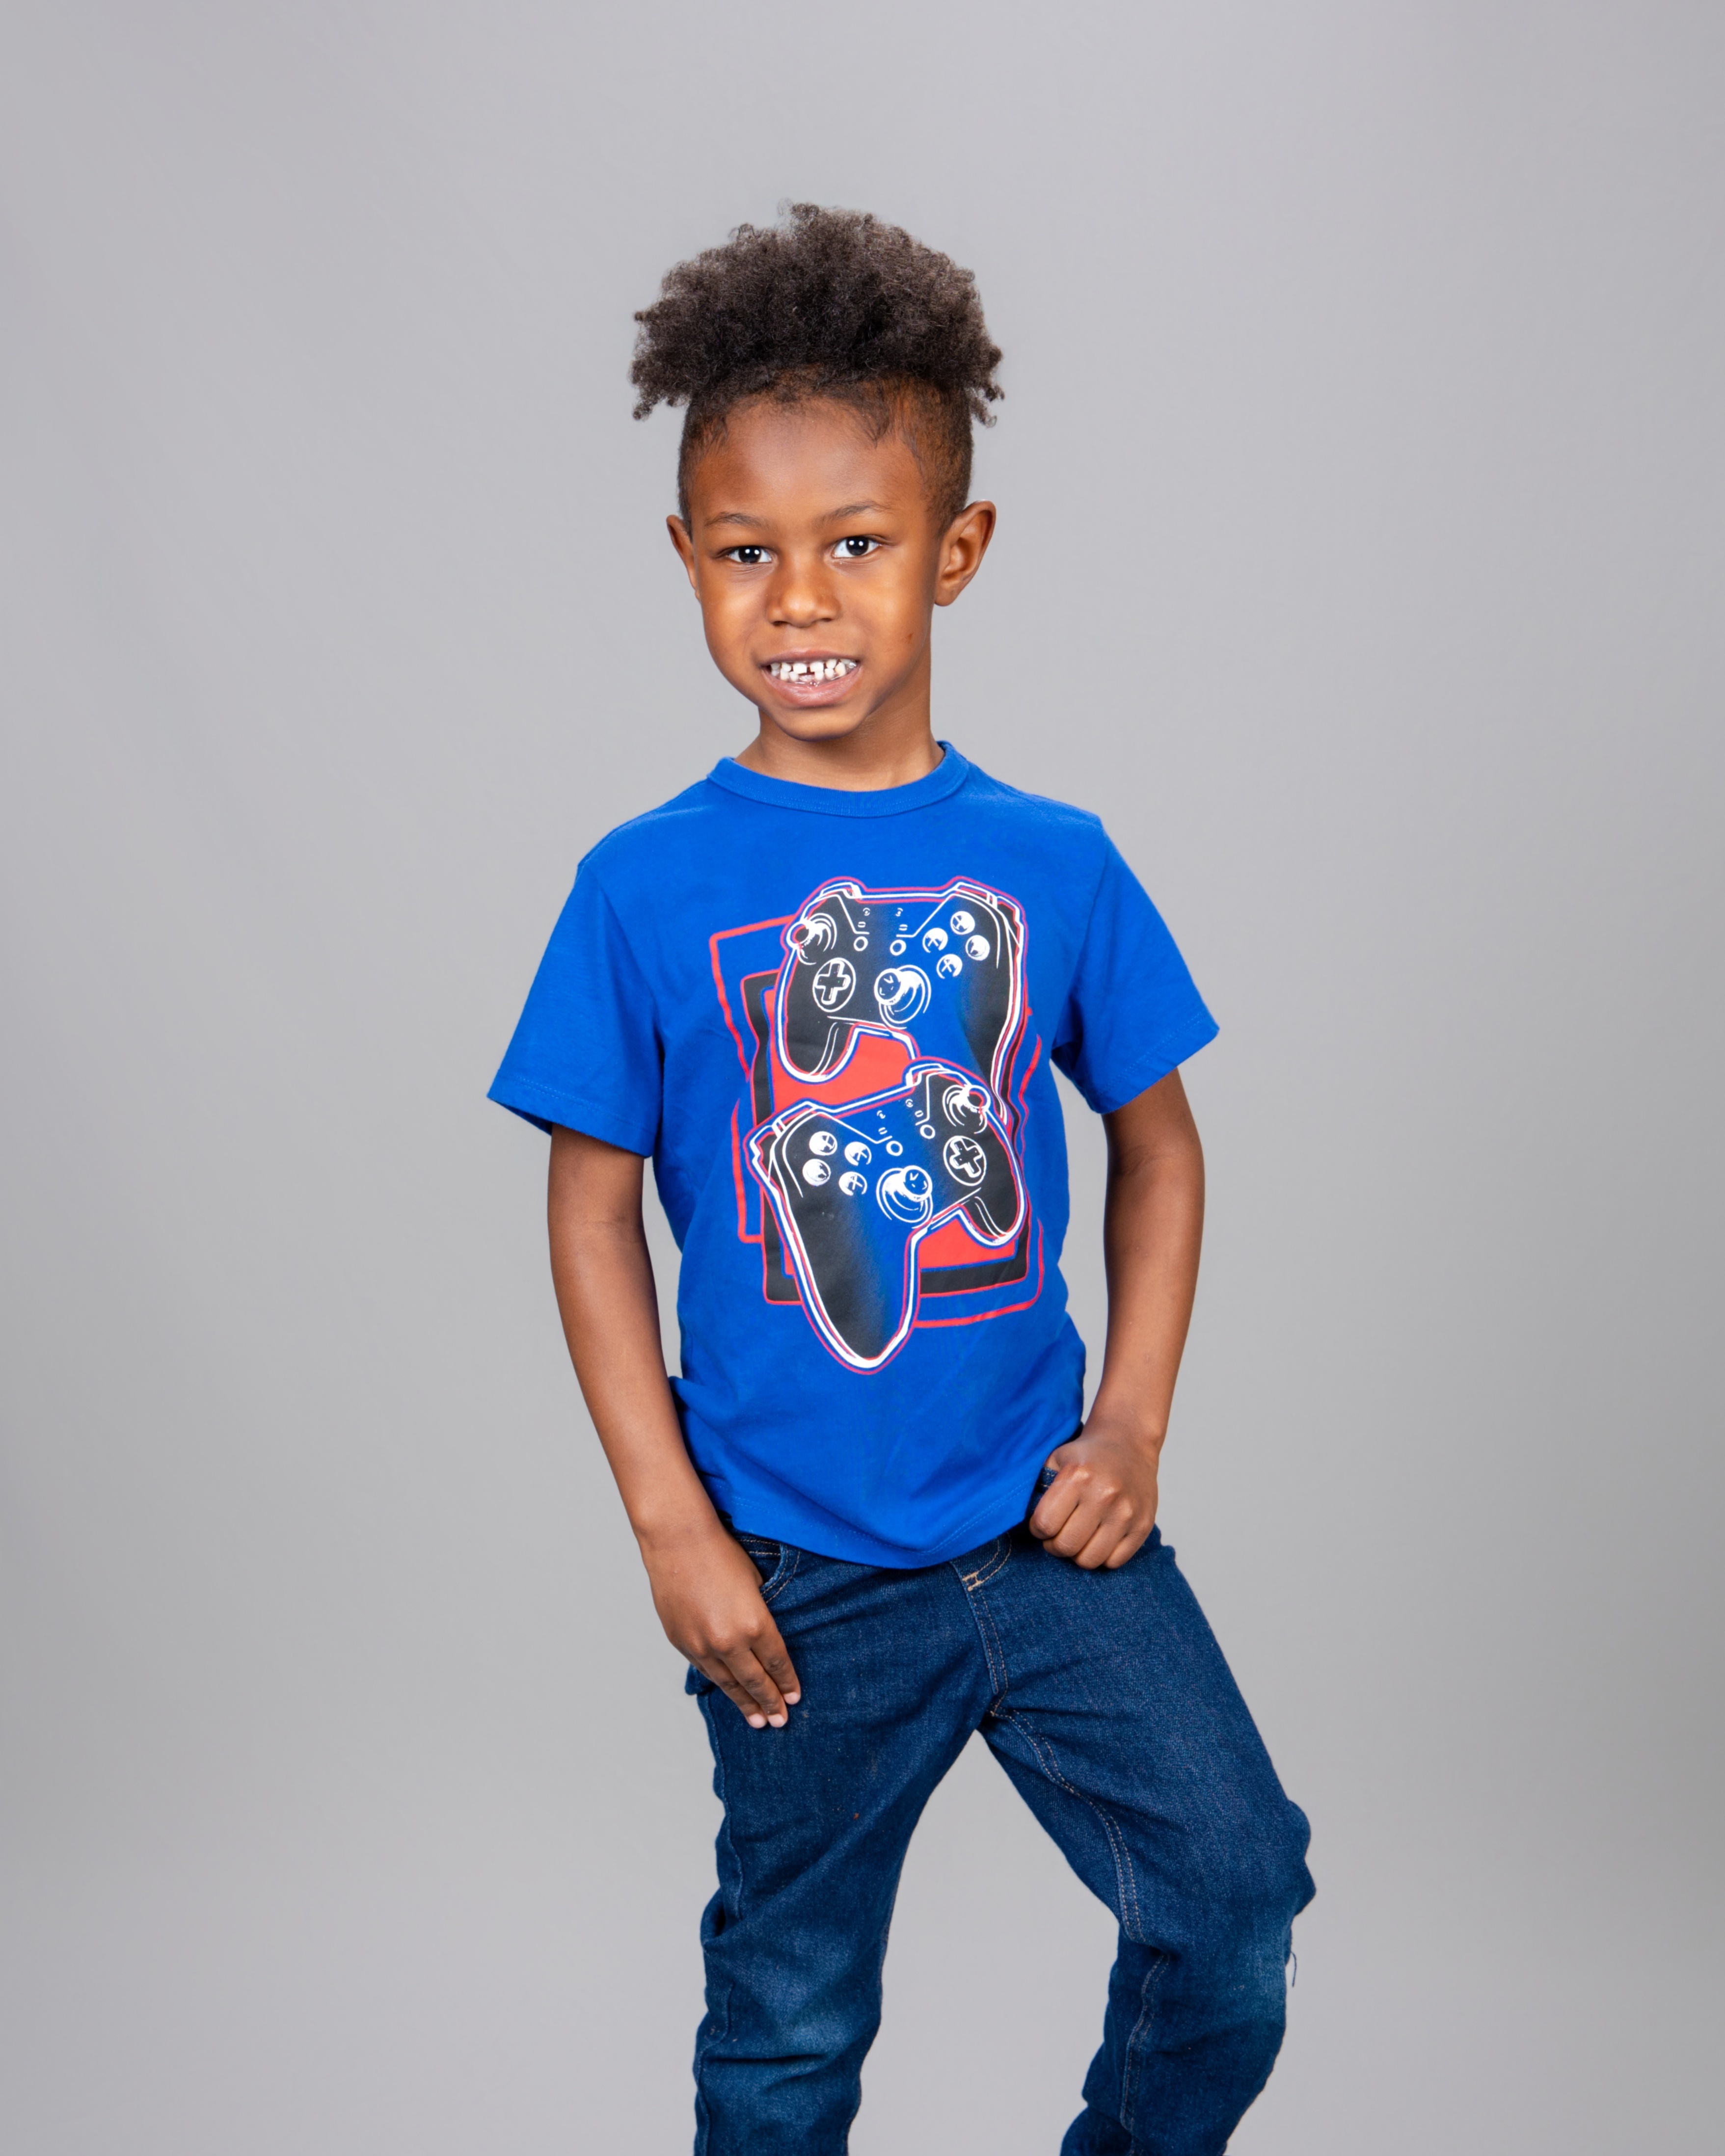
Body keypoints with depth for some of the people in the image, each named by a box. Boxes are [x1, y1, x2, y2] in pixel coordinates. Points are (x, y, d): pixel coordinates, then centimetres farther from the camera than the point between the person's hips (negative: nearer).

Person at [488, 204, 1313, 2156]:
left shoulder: (1054, 863, -3)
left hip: (1051, 1521, 2)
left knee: (1236, 1890, 2)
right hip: (798, 1569, -1)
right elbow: (592, 1214, -5)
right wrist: (672, 1530, -8)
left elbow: (1159, 1145, 7)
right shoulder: (647, 887, -8)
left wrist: (1132, 1427, -3)